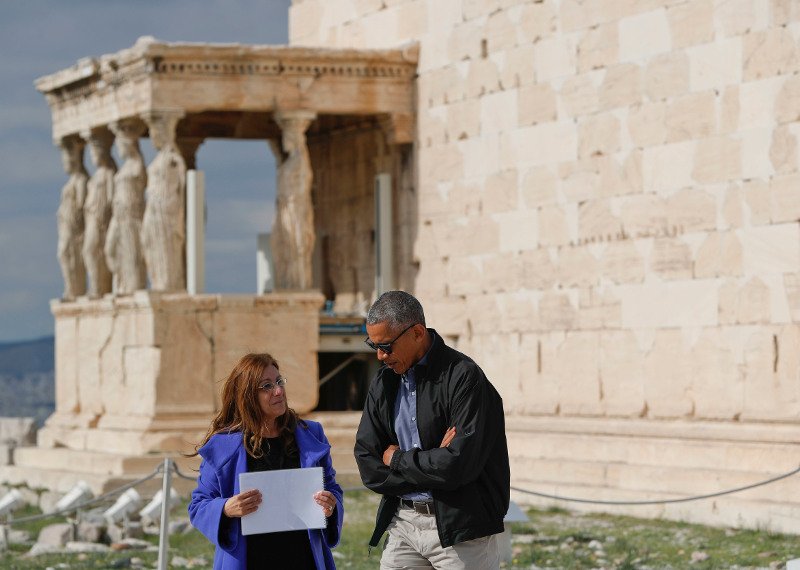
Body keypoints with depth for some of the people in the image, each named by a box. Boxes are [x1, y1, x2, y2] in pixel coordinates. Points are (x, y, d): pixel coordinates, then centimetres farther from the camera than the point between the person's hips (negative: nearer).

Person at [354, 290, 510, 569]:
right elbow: (368, 466, 2)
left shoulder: (464, 377, -13)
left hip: (459, 529, -5)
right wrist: (431, 462, -12)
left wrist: (397, 460, -7)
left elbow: (460, 464, -21)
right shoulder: (384, 382, 7)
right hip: (402, 524, 5)